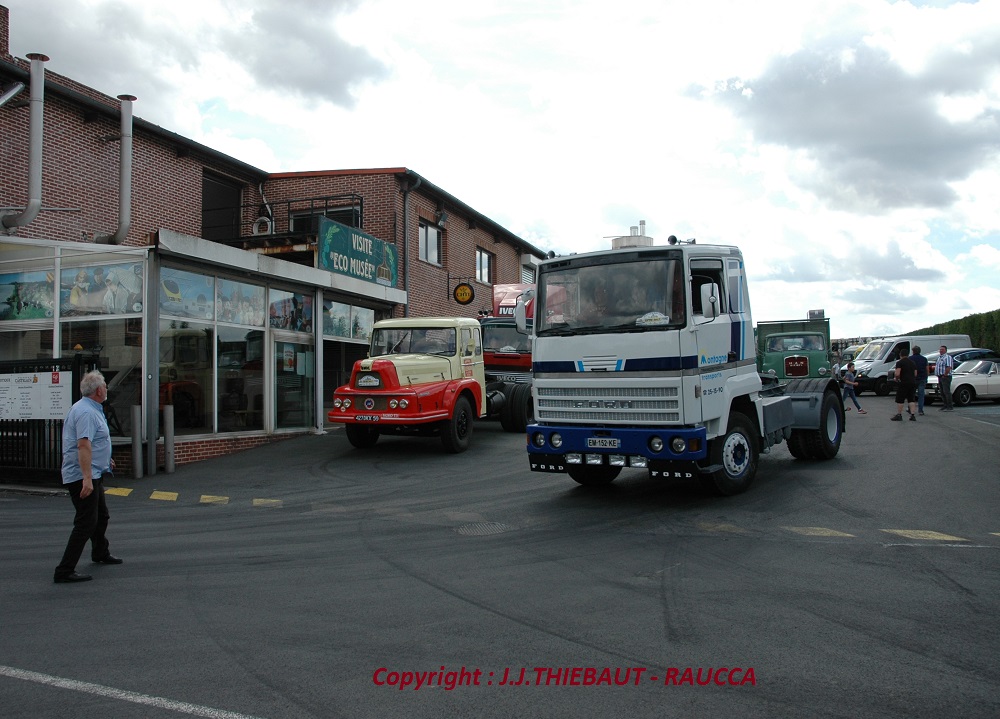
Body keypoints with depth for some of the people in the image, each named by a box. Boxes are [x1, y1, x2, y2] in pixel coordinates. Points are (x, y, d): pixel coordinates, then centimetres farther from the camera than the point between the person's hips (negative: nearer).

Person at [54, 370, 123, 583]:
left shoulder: (89, 409, 14)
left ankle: (101, 553, 44)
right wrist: (87, 478, -35)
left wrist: (104, 460, 39)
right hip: (83, 477, -11)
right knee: (86, 523, -9)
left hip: (92, 475, 11)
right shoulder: (86, 412, -21)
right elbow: (83, 445, -30)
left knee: (101, 516, 25)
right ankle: (65, 570, -6)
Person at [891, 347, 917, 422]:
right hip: (913, 382, 6)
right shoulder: (912, 362, 14)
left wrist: (897, 379, 2)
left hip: (904, 383, -6)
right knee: (912, 399, 9)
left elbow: (897, 374, -16)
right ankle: (913, 415, 4)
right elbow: (915, 374, 16)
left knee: (900, 400, 3)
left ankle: (899, 415, 5)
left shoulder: (899, 363, -6)